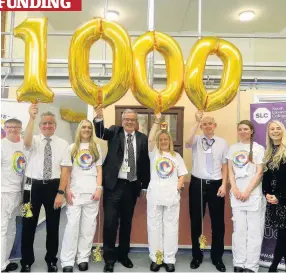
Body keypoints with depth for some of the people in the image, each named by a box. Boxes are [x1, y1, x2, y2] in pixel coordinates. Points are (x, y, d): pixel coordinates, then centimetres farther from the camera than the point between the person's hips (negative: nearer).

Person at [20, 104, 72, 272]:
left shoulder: (63, 144, -1)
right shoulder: (35, 140, 0)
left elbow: (65, 170, -5)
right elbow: (26, 142, -27)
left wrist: (61, 192, -12)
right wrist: (32, 118, -37)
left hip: (53, 186, 0)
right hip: (34, 185, 0)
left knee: (53, 226, 13)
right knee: (29, 225, 9)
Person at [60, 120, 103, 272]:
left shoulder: (96, 148, 10)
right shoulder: (72, 148, 9)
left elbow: (99, 170, 8)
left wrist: (99, 188, -4)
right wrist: (67, 189, -3)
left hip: (92, 191, 1)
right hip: (75, 191, -1)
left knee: (89, 225, 4)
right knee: (72, 224, -4)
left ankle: (83, 258, 14)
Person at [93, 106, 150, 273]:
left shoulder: (143, 138, 4)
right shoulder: (115, 132, 1)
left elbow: (146, 163, 6)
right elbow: (100, 133, -19)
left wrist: (146, 184, 4)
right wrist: (99, 117, -38)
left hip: (132, 186, 2)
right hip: (114, 184, -2)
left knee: (127, 222, 15)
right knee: (110, 222, 1)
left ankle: (123, 254, 32)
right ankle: (109, 258, 17)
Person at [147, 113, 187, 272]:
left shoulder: (176, 156, 10)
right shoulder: (154, 153, 6)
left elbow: (182, 175, 9)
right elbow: (150, 139, -12)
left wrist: (178, 188, -7)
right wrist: (157, 121, -16)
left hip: (172, 196, 1)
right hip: (155, 195, 0)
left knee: (171, 227, 6)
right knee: (154, 226, 6)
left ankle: (170, 259, 16)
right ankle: (155, 258, 18)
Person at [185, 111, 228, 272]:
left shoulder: (222, 143, 2)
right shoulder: (197, 140, 1)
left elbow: (224, 166, 3)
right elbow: (188, 142, -25)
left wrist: (223, 185, -5)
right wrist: (197, 122, -25)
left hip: (216, 185, 1)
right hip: (198, 184, 0)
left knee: (218, 222, 9)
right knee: (196, 221, 10)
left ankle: (217, 257, 28)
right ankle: (197, 255, 28)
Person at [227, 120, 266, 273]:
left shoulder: (258, 148, 0)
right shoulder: (233, 148, 10)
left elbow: (259, 173, -5)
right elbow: (230, 171, 9)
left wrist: (247, 191, -11)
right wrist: (235, 190, -4)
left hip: (253, 193, -3)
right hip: (236, 193, 3)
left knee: (254, 230, 1)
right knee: (239, 230, 7)